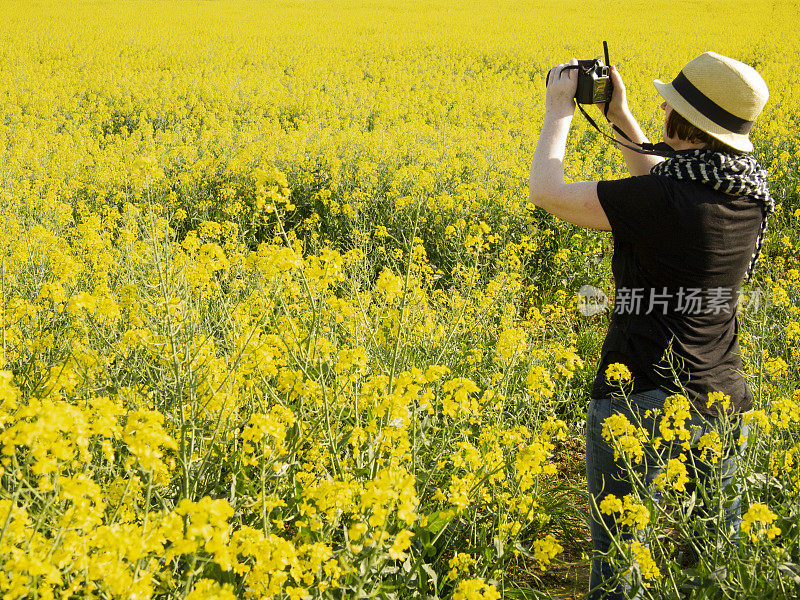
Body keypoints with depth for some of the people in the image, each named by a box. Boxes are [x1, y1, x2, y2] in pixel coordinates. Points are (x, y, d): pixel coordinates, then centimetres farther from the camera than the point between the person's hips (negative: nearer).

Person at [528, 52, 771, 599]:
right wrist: (620, 114, 20)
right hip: (724, 398, 7)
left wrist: (559, 111, 1)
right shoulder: (748, 195, 1)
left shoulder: (664, 199, -21)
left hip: (644, 400, -7)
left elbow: (547, 194, -12)